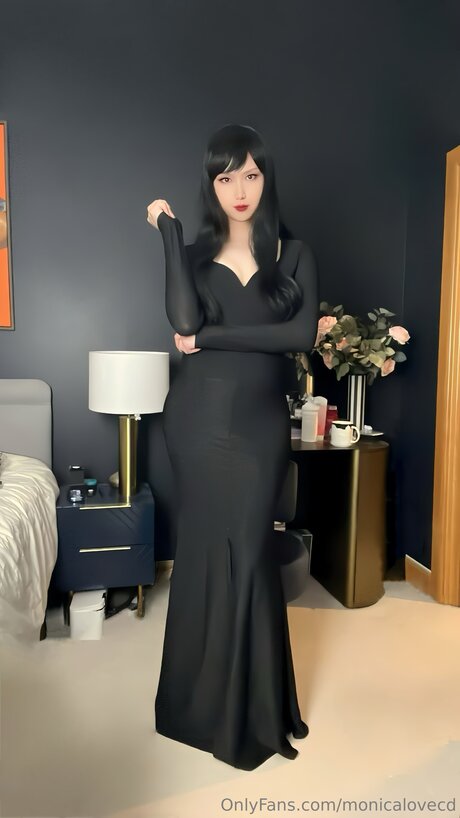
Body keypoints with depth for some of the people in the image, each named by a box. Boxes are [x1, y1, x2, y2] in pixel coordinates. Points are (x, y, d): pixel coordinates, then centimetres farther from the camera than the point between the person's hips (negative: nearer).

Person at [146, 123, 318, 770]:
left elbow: (302, 333, -11)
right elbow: (185, 322, -15)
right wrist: (168, 229, -8)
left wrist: (209, 338, -11)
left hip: (261, 422, 1)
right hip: (201, 419, 0)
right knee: (217, 551, 5)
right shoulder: (193, 254, 6)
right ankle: (218, 703, 26)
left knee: (246, 551, 5)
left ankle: (251, 706, 27)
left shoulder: (294, 256, 6)